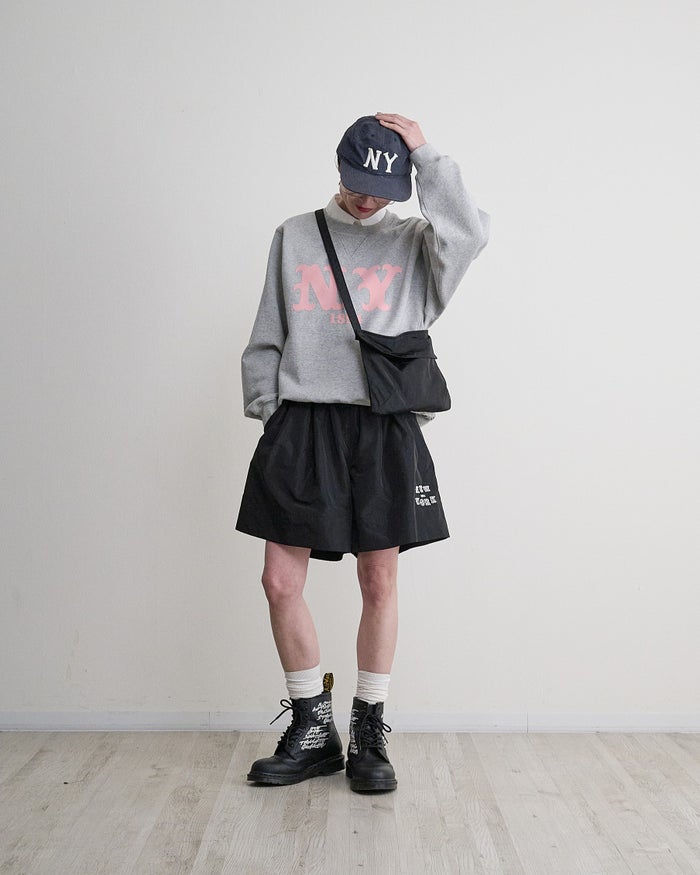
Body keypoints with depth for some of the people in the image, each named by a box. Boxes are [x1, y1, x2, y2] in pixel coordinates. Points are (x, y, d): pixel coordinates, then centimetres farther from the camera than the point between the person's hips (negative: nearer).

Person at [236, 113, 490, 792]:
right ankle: (312, 728, 18)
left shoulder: (414, 243, 11)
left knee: (379, 583, 3)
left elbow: (469, 234, -12)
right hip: (301, 424, 2)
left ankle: (368, 733, 20)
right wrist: (265, 411, 8)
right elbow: (267, 337, 15)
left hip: (384, 430, -1)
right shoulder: (294, 236, 15)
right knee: (281, 582, -1)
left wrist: (425, 154, -5)